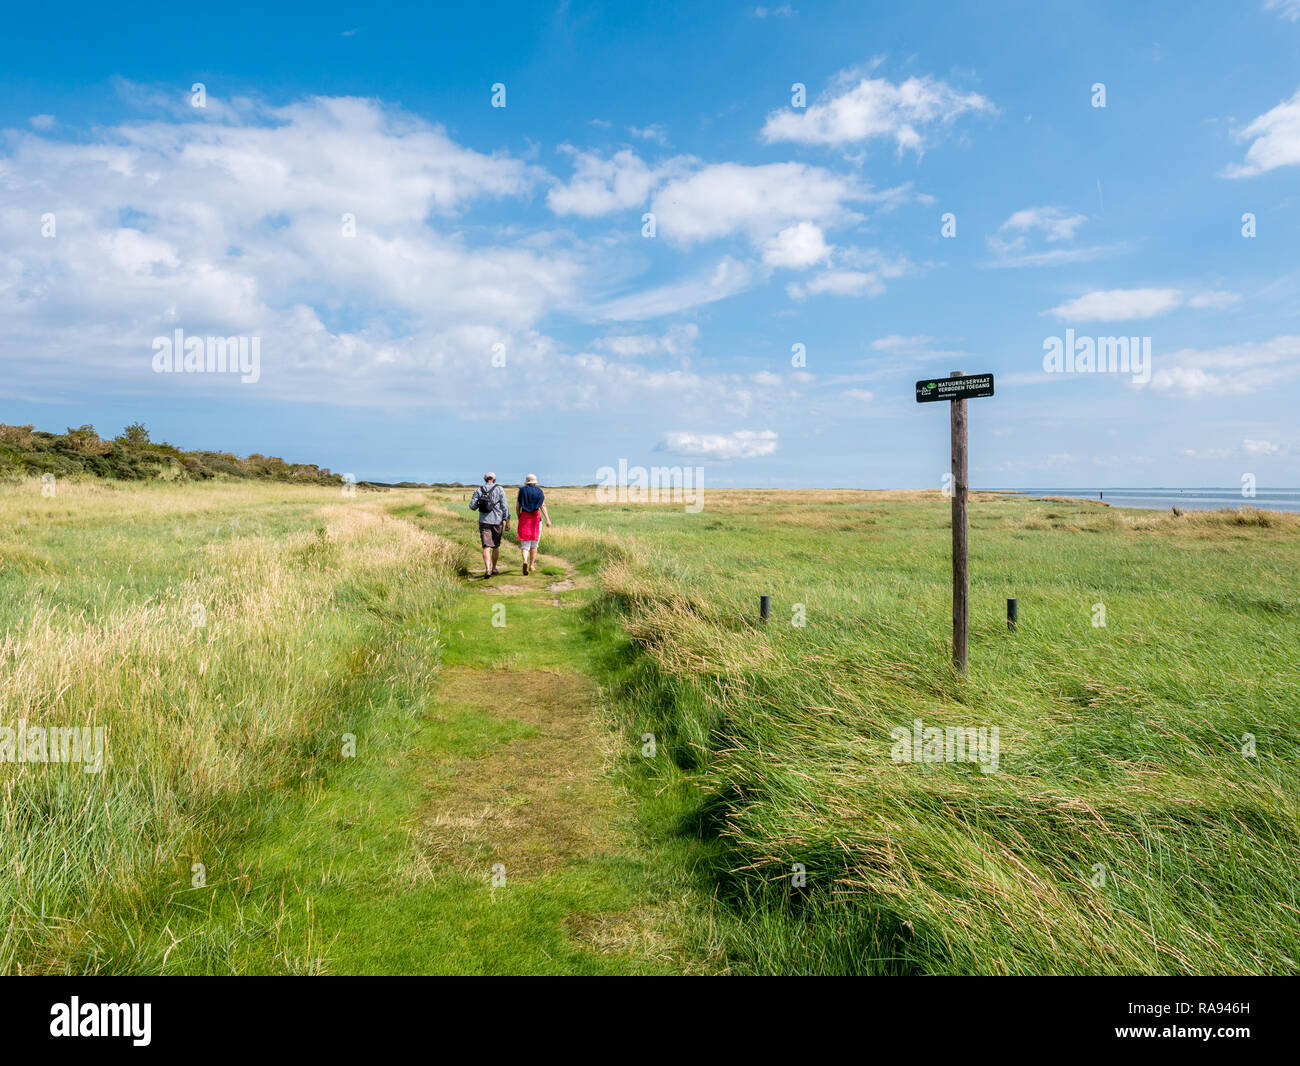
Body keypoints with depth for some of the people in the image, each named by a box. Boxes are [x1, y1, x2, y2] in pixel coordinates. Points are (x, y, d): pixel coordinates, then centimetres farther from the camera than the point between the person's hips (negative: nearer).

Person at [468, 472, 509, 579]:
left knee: (486, 547, -5)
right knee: (496, 545, 16)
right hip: (497, 521, 0)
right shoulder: (499, 489, -1)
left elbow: (472, 506, -1)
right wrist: (507, 521, -4)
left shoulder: (478, 490, 3)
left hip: (484, 521, 0)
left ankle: (487, 569, -21)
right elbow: (504, 506, -7)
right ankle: (494, 568, 27)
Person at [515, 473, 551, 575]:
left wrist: (519, 517, 17)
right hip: (536, 517, 0)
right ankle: (532, 565, 21)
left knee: (525, 543, -2)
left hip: (524, 518, 0)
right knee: (534, 543, 15)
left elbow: (517, 507, 2)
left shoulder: (521, 491, 4)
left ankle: (525, 562, -27)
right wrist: (548, 519, -13)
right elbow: (542, 506, -8)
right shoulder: (539, 491, 4)